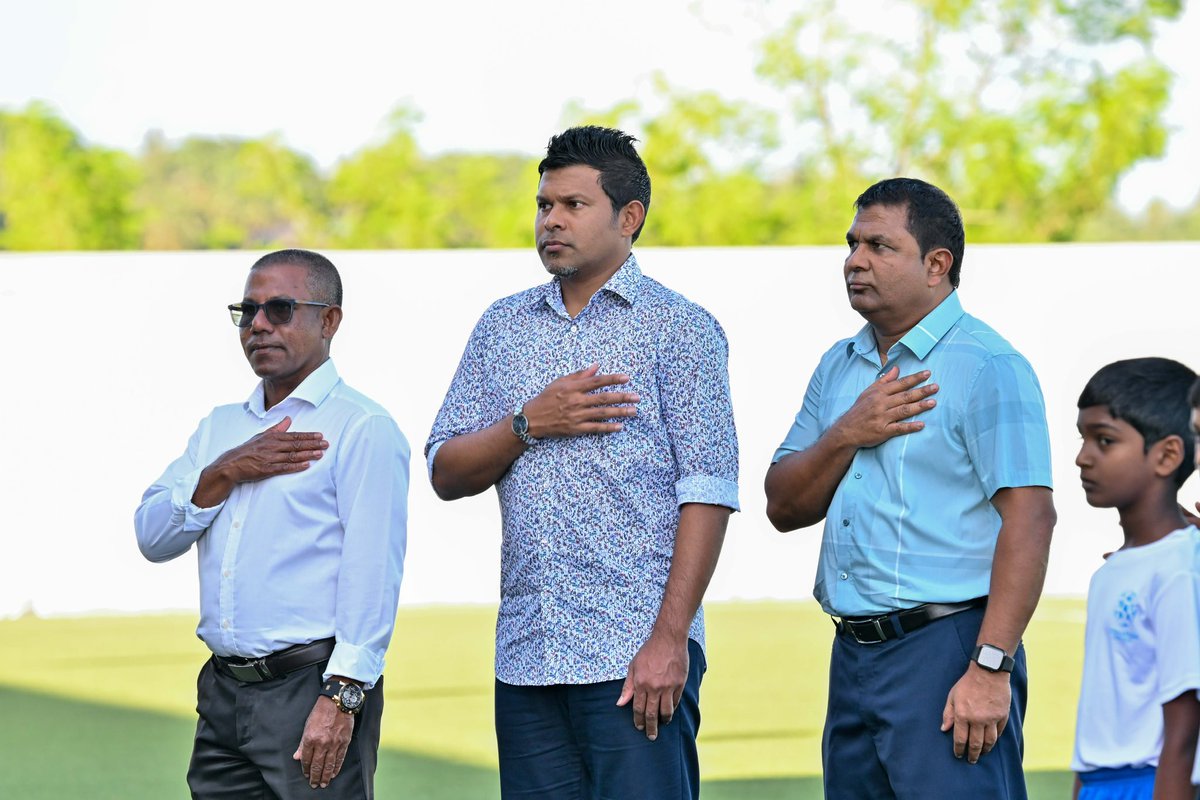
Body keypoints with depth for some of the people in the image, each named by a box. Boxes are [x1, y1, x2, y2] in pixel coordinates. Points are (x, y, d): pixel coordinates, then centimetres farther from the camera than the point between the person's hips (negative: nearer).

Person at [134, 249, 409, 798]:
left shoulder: (362, 429, -6)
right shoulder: (221, 427, 18)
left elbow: (372, 573, -14)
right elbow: (152, 537, 10)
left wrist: (341, 697, -21)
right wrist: (225, 473, -6)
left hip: (311, 689, -7)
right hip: (221, 691, 7)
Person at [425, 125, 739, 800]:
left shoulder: (679, 327, 0)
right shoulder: (504, 327, 15)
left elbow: (707, 491, -7)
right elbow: (446, 475, 12)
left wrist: (670, 638, -15)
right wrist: (530, 424, -7)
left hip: (635, 659, -5)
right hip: (527, 657, 5)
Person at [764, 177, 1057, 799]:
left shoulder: (988, 367, -8)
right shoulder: (839, 367, 16)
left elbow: (1029, 519, -16)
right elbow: (784, 508, 14)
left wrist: (990, 669, -22)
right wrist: (847, 435, -5)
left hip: (947, 648, -8)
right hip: (853, 654, 8)